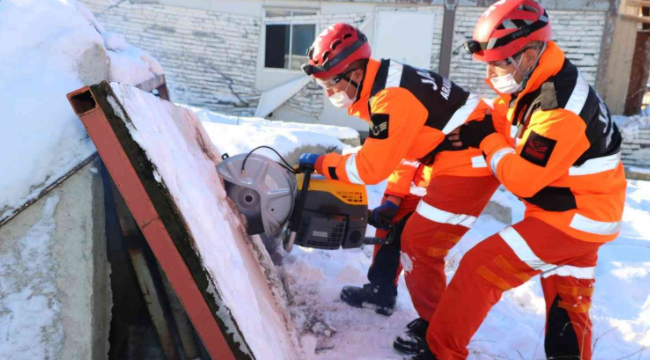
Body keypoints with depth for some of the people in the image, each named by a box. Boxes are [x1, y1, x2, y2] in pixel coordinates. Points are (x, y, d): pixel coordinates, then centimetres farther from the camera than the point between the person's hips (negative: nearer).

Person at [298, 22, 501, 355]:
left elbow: (371, 166, -24)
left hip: (472, 162, -10)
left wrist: (319, 163, -12)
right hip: (449, 157, 10)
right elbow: (396, 149, 11)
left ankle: (434, 325, 12)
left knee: (419, 243, -5)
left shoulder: (392, 97, -26)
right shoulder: (381, 86, 4)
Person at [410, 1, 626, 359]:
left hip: (574, 216, -9)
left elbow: (522, 180, -26)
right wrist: (469, 133, -6)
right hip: (582, 211, 9)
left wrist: (486, 141, -13)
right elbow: (502, 121, 13)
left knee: (480, 267, -9)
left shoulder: (560, 110, -29)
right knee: (568, 311, 19)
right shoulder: (530, 83, -1)